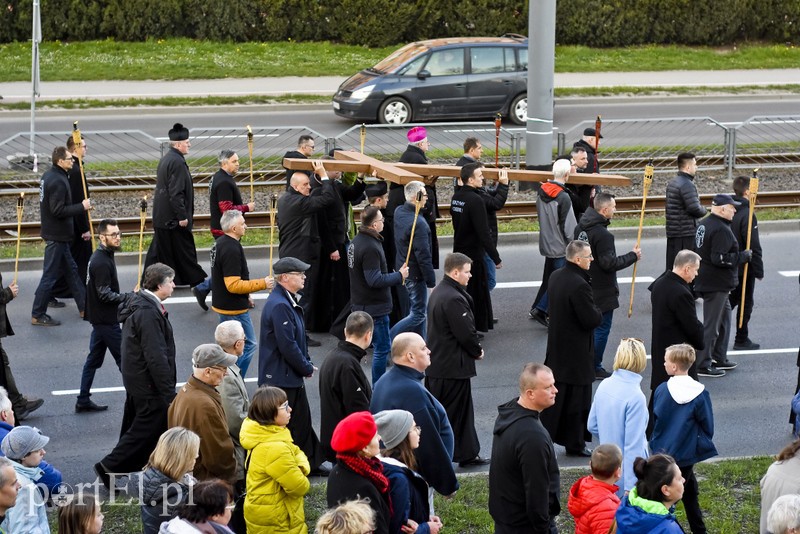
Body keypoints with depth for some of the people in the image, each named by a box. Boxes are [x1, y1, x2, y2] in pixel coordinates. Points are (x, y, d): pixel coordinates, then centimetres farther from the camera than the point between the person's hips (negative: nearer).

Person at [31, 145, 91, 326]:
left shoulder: (49, 175, 8)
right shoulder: (58, 182, -23)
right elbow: (58, 211, -26)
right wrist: (82, 206, -19)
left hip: (56, 234, 11)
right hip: (57, 236, -11)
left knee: (71, 270, 17)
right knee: (50, 275, -3)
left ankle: (84, 307, 27)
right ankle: (37, 316, 3)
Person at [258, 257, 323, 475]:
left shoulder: (288, 301, 11)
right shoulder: (279, 306, -23)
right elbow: (287, 345, -24)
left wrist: (307, 364, 8)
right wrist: (307, 368, -13)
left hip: (291, 376, 10)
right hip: (281, 377, -10)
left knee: (302, 420, 17)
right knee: (288, 425, -1)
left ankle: (311, 464, 27)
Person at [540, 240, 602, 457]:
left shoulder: (556, 276, 4)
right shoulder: (579, 286, -26)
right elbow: (592, 320, -24)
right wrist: (599, 312, -2)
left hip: (557, 347, 9)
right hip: (576, 351, -9)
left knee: (554, 397, 16)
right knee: (577, 400, 5)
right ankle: (575, 444, 15)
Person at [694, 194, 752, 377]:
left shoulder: (704, 224, 10)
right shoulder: (721, 230, -22)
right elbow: (720, 259, -28)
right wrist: (744, 256, -17)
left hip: (705, 279, 11)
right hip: (717, 284, -11)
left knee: (724, 319, 22)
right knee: (711, 325, -4)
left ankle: (719, 358, 31)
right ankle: (702, 365, 2)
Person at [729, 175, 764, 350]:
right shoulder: (747, 214, -22)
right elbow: (754, 246, -21)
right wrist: (759, 270, -13)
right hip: (744, 268, -7)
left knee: (731, 299, 21)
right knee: (746, 302, 6)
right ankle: (741, 340, 13)